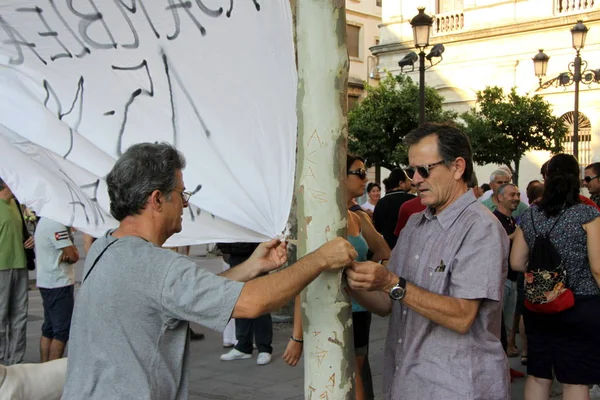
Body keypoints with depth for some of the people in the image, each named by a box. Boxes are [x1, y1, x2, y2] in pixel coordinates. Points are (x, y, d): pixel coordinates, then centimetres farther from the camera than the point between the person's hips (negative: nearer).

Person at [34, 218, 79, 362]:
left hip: (46, 281, 10)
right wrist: (74, 251, 1)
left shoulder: (45, 221, 13)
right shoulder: (56, 224, -20)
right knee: (62, 331, -5)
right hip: (59, 284, -10)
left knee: (48, 329, 14)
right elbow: (73, 256, -20)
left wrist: (66, 253, -10)